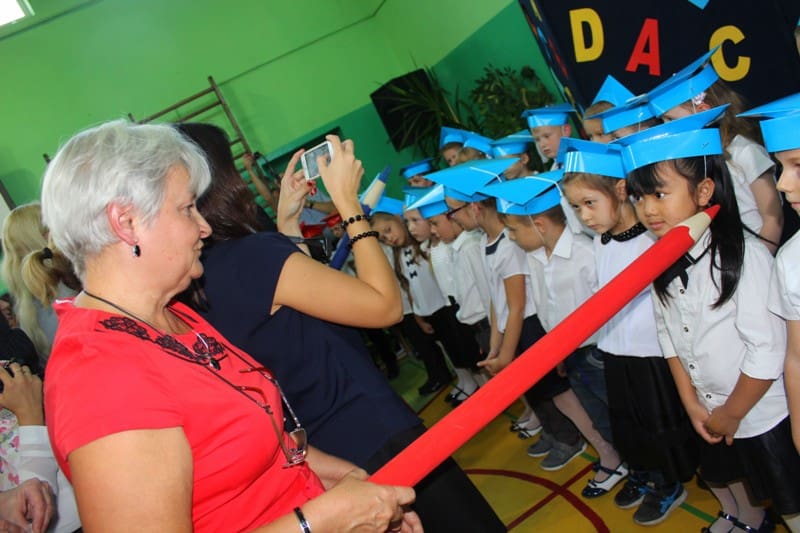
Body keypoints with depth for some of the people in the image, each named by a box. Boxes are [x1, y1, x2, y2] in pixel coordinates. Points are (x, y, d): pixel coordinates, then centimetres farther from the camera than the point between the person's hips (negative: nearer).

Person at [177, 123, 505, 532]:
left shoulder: (194, 288, 1)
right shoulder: (252, 254, -24)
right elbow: (385, 305, -18)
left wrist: (287, 221, 12)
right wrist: (347, 201, -12)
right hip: (373, 441, -8)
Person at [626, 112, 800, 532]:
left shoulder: (745, 254, -26)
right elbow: (668, 334, 2)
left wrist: (732, 413, -13)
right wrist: (691, 402, 0)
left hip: (762, 412, -7)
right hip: (712, 409, 7)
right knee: (719, 476, 28)